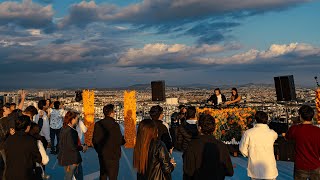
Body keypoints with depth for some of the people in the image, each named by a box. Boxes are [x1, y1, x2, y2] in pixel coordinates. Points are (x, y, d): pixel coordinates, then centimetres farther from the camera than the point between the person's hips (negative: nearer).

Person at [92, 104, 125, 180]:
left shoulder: (98, 124, -2)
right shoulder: (115, 125, -19)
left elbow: (94, 140, 3)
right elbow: (119, 141, -18)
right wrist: (124, 140, 4)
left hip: (102, 156, 6)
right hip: (113, 156, -6)